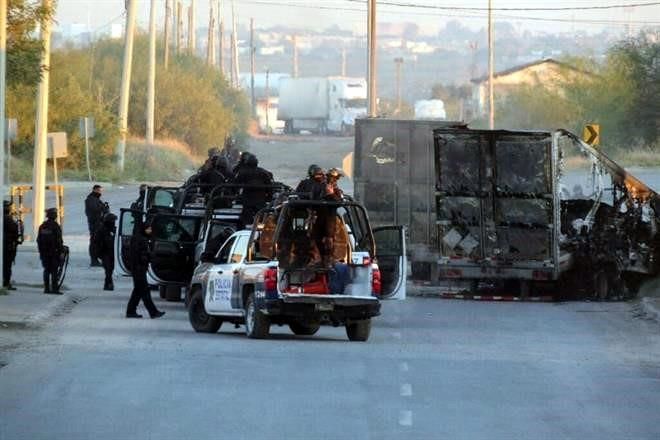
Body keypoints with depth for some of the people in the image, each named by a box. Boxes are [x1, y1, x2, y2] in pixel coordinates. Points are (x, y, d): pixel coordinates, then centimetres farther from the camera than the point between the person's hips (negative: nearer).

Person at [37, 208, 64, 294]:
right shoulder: (55, 226, -12)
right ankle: (54, 288, -5)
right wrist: (61, 251, -8)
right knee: (54, 271, -3)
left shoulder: (42, 226, 8)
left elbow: (38, 240, 13)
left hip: (44, 253, 6)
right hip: (54, 252, -6)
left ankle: (46, 288, 10)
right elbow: (59, 241, -14)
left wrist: (40, 251, 19)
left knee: (46, 270, 11)